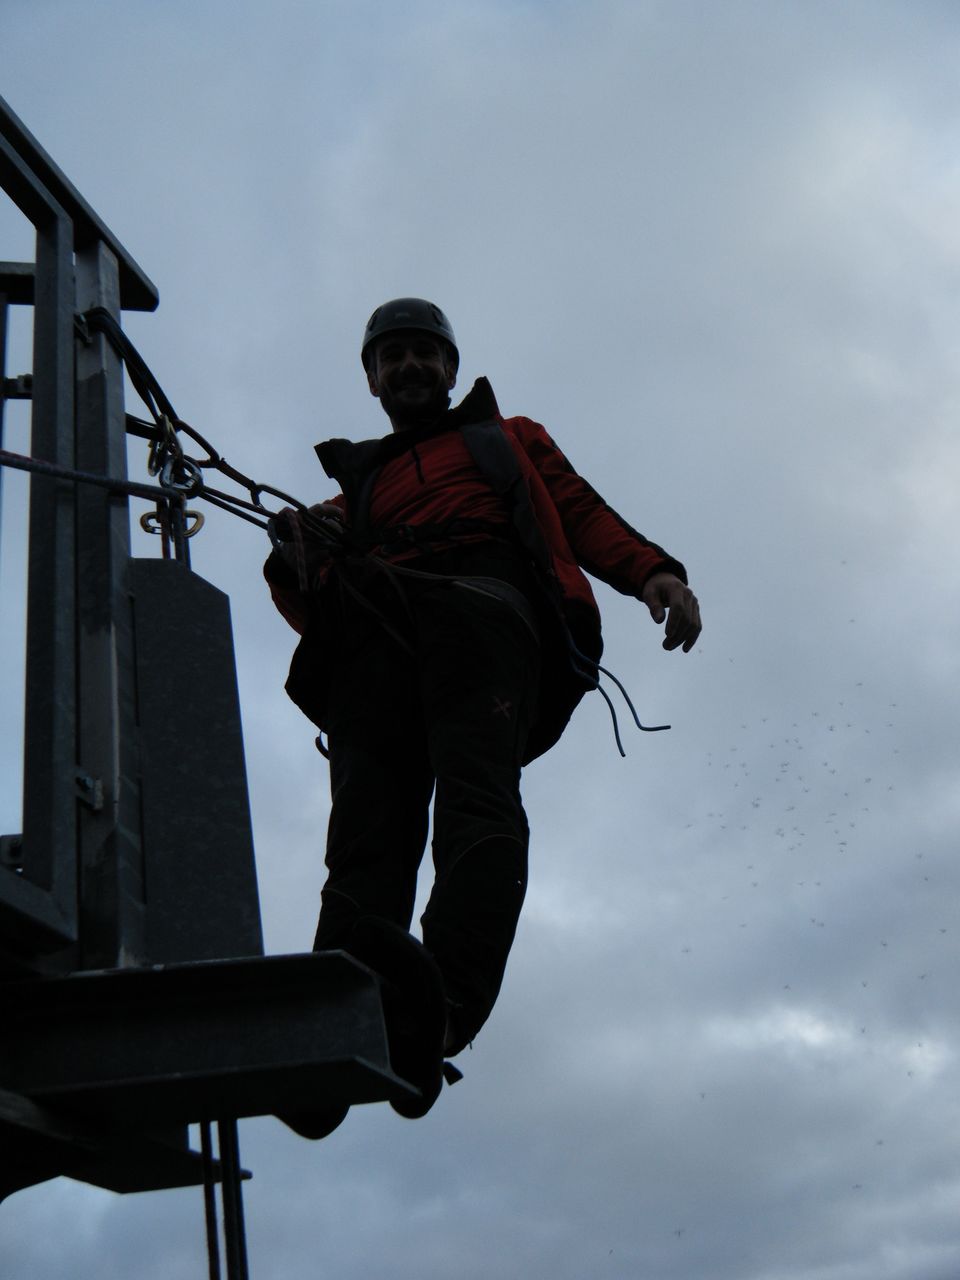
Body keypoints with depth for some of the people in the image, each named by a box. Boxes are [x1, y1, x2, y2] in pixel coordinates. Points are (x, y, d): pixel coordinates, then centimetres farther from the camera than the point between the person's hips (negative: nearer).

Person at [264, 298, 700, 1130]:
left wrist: (653, 571, -2)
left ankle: (444, 997, -51)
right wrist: (302, 571, 0)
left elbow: (584, 515, 20)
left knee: (475, 796, -30)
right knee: (367, 826, -26)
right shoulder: (359, 481, 41)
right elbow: (318, 606, 26)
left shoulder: (509, 439, 38)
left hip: (480, 603, -2)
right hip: (370, 638, 2)